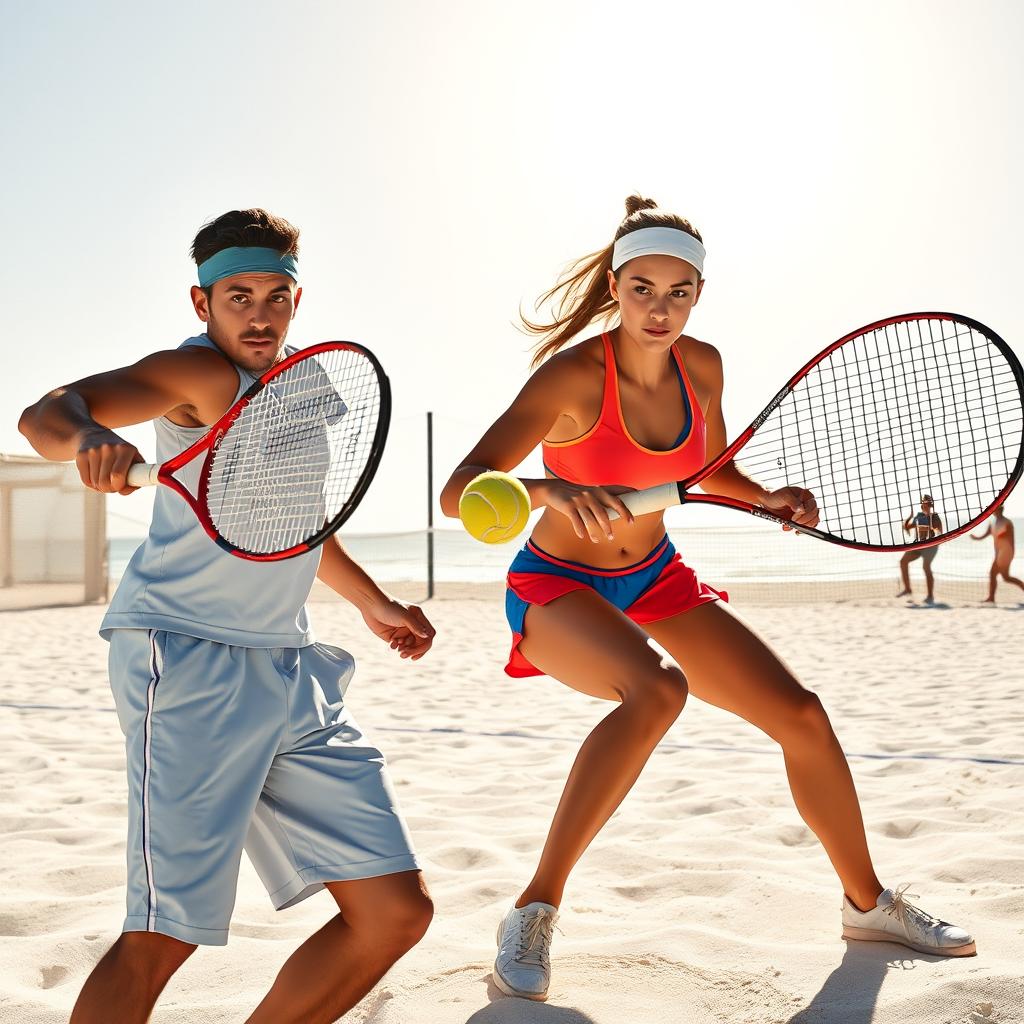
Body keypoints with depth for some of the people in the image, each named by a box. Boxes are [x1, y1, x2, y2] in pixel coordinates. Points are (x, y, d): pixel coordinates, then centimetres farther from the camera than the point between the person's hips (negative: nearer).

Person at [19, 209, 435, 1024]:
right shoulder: (203, 374, -7)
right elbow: (46, 414, -23)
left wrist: (375, 603, 32)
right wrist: (89, 437, -45)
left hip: (290, 673, 8)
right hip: (189, 660, -8)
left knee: (397, 911, 5)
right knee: (164, 936, -14)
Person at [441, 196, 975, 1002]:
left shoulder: (702, 366, -8)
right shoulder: (574, 377, -26)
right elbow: (458, 494, -35)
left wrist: (767, 497, -9)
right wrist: (547, 490, -54)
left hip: (655, 577, 6)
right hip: (557, 586, -6)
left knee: (802, 715, 3)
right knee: (657, 690, -38)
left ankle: (868, 903, 27)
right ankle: (536, 911, -23)